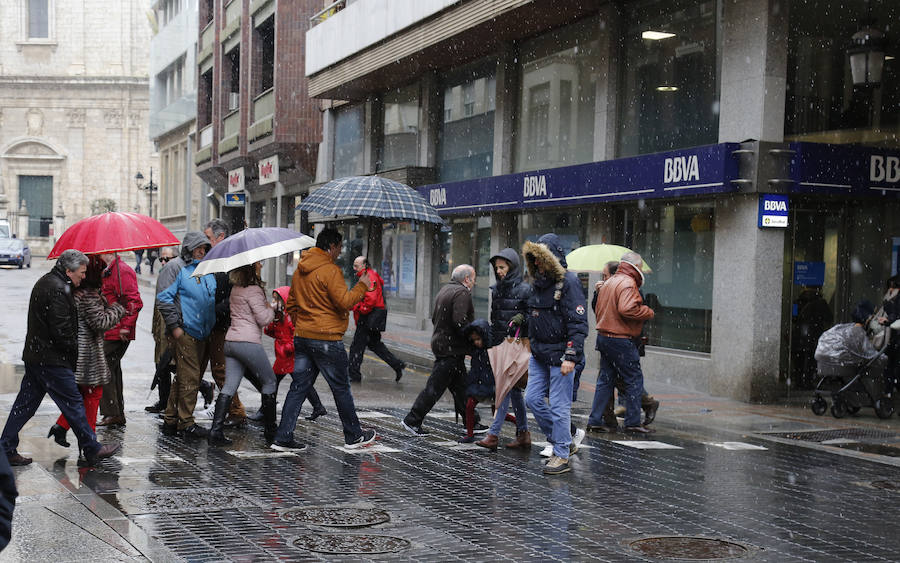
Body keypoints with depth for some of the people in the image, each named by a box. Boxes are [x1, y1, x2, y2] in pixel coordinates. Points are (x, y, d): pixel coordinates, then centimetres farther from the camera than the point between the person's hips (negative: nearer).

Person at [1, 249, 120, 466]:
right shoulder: (58, 290, -19)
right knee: (73, 402, -1)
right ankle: (92, 450, 8)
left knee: (25, 403, 12)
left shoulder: (45, 282, 14)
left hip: (34, 355, 10)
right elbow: (62, 332, -21)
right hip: (51, 359, -10)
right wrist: (77, 351, -8)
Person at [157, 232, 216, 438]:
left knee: (183, 378, 11)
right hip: (185, 333, -7)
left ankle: (171, 420, 18)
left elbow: (216, 299, 28)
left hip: (203, 334, 7)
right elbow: (163, 298, -10)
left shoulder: (209, 273, 16)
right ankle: (186, 423, -2)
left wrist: (214, 325, 15)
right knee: (189, 377, -8)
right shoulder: (180, 271, -4)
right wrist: (174, 326, -12)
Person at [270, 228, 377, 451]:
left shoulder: (299, 271, 14)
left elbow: (291, 305, 19)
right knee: (341, 388, 6)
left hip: (301, 338, 8)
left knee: (299, 387, 8)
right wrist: (362, 286, -5)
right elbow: (344, 301, -19)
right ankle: (354, 436, 17)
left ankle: (283, 438, 4)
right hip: (326, 339, -8)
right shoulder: (330, 270, -14)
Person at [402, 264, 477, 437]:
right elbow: (460, 322, -25)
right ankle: (412, 420, 0)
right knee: (435, 387, -4)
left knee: (460, 387, 14)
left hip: (440, 343, 10)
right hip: (451, 349, -10)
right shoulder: (462, 293, -14)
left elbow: (434, 318, 19)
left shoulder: (444, 290, 15)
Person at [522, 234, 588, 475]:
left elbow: (578, 322, -16)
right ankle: (565, 442, 20)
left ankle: (562, 455, 7)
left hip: (560, 355, -8)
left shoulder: (568, 282, -13)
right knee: (532, 398, 6)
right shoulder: (538, 283, 12)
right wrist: (533, 348, 19)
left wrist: (571, 356, -21)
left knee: (559, 406, -4)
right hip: (539, 354, 8)